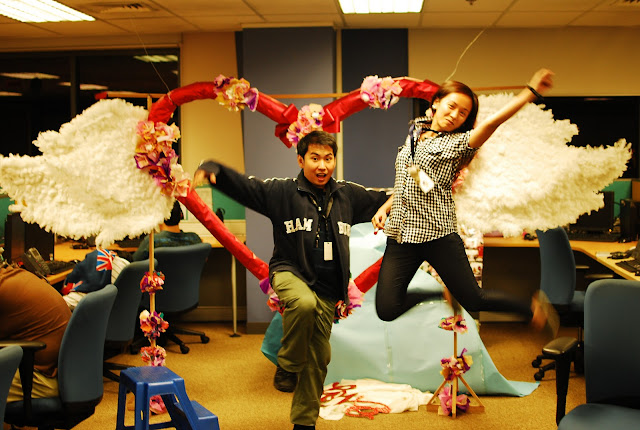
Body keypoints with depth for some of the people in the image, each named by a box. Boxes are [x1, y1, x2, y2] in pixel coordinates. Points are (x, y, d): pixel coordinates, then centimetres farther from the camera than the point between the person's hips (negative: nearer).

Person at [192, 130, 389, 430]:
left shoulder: (348, 195, 7)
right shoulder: (281, 191, -5)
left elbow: (383, 200, 18)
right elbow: (242, 185, -13)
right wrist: (212, 169, -28)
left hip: (326, 289, 4)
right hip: (290, 273, -4)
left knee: (318, 358, 6)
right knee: (304, 303, -39)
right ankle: (288, 366, -12)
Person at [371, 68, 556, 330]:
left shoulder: (458, 142, 0)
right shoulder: (414, 135, 15)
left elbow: (491, 122, -17)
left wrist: (531, 92, -22)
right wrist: (385, 207, 9)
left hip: (439, 233, -4)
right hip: (400, 235, 4)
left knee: (474, 300, 2)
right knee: (387, 310, -5)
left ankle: (532, 309, 30)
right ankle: (440, 293, 22)